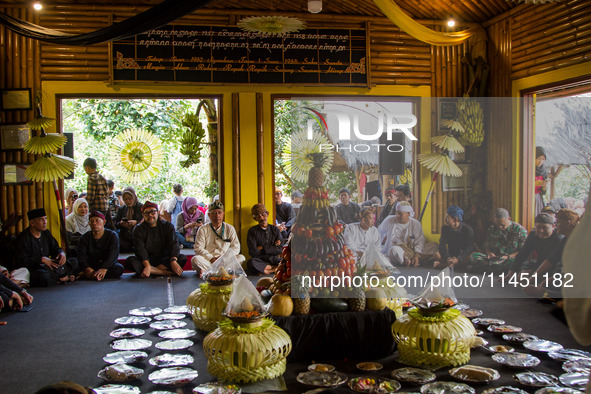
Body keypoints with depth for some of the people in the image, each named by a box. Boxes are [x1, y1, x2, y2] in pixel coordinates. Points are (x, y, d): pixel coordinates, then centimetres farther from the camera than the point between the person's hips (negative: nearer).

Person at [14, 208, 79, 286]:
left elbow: (54, 248, 16)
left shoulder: (46, 233, 11)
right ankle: (61, 278, -13)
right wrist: (41, 259, -20)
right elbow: (22, 261, -17)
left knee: (74, 262, -4)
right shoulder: (23, 238, -11)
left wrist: (61, 253, -9)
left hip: (47, 267, 7)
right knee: (43, 276, -42)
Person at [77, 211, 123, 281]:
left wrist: (104, 269, -36)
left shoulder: (112, 235, -4)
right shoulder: (85, 238, 3)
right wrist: (87, 268, -32)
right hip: (91, 265, 1)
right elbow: (81, 255, -10)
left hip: (108, 265, -1)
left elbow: (113, 255, -18)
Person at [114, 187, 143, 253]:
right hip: (124, 239, 3)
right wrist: (121, 224, -9)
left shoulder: (141, 208, 2)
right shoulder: (121, 209, 13)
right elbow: (116, 225, 14)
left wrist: (136, 222, -20)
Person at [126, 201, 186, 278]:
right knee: (130, 260, -30)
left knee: (183, 258, -24)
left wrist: (173, 261, -31)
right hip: (147, 261, 0)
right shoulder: (138, 229, 1)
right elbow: (140, 249, -14)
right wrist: (147, 265, -33)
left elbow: (174, 245, -10)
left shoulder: (167, 226, 4)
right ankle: (167, 273, -35)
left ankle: (153, 271, -29)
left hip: (164, 260, 1)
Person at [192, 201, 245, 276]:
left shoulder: (230, 228, 12)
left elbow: (236, 247, 5)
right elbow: (198, 249, -1)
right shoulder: (203, 229, 8)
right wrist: (211, 258, -16)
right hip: (208, 260, -2)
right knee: (195, 259, -29)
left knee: (241, 258, -25)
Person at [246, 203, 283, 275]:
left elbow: (280, 250, 0)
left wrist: (262, 248, -4)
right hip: (260, 260, -2)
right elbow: (253, 252, -7)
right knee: (251, 262, -36)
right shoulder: (252, 231, 5)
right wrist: (272, 250, -1)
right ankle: (274, 268, -20)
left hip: (275, 259, 2)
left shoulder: (275, 229, 12)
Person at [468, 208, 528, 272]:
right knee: (474, 256, -23)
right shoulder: (492, 229, 13)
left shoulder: (520, 230, 0)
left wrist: (508, 257, -19)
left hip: (511, 259, -4)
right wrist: (488, 252, -7)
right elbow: (486, 245, 18)